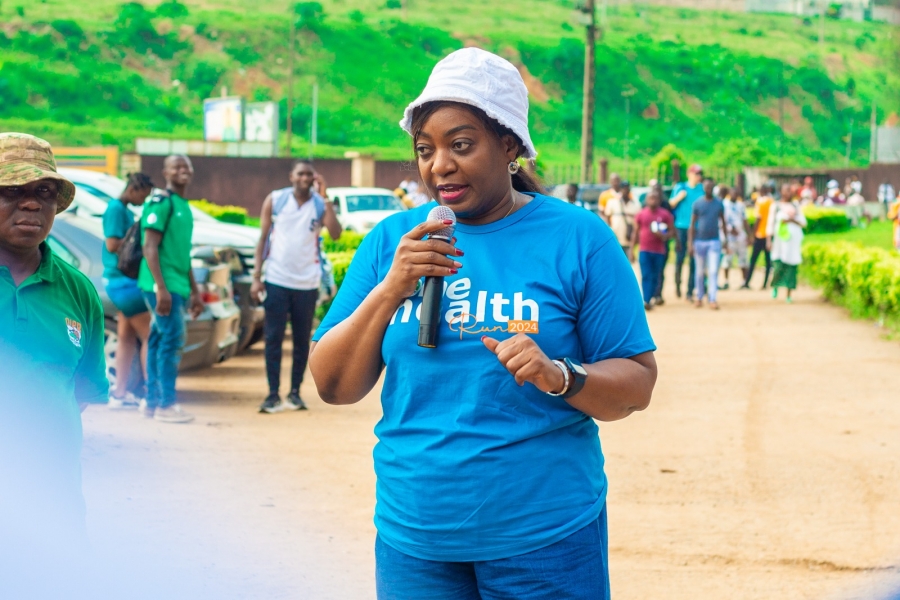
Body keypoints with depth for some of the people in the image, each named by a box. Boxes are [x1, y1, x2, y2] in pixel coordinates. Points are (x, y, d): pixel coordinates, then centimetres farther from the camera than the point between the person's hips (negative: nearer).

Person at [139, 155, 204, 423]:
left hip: (177, 286, 9)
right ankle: (166, 404, -7)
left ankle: (153, 402, 15)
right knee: (172, 339, -10)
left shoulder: (183, 206, 18)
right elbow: (150, 247, -15)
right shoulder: (161, 202, -10)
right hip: (163, 285, -9)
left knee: (158, 341, 11)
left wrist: (194, 292, 24)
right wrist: (161, 287, -22)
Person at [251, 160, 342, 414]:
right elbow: (263, 238, 3)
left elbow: (336, 234, -15)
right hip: (277, 280, -1)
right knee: (273, 338, -2)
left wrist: (325, 197, -19)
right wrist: (257, 276, -4)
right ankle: (273, 394, 3)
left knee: (302, 340, 7)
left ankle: (295, 392, 16)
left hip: (307, 283, 1)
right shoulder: (275, 200, 2)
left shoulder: (320, 204, 2)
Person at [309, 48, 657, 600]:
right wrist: (389, 290, -12)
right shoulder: (392, 239, 4)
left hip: (546, 539, -2)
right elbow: (334, 387, 1)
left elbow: (637, 386, -3)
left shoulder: (579, 239, -3)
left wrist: (559, 377, -22)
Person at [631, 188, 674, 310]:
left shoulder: (665, 214, 1)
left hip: (659, 251, 1)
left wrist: (665, 236, -17)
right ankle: (646, 301, -13)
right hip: (645, 250, -1)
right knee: (645, 276, -9)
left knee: (656, 277, 6)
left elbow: (672, 231, 5)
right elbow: (636, 232, 9)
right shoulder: (641, 214, 4)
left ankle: (649, 299, 16)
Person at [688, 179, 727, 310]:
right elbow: (692, 224, 0)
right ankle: (699, 297, 18)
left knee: (713, 271, -7)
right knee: (700, 272, 8)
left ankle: (713, 299, -9)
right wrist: (690, 243, -6)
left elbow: (723, 222, 12)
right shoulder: (697, 204, 0)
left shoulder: (719, 204, 5)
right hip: (699, 241, 0)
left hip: (714, 241, 0)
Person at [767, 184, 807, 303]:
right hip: (780, 239, -2)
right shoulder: (776, 206, 7)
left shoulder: (795, 205, 12)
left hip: (794, 239, 2)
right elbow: (771, 224, 4)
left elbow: (803, 222, 10)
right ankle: (775, 286, 17)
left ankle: (789, 294, 4)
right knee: (779, 265, -12)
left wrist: (792, 219, -8)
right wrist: (769, 240, -4)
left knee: (791, 266, -2)